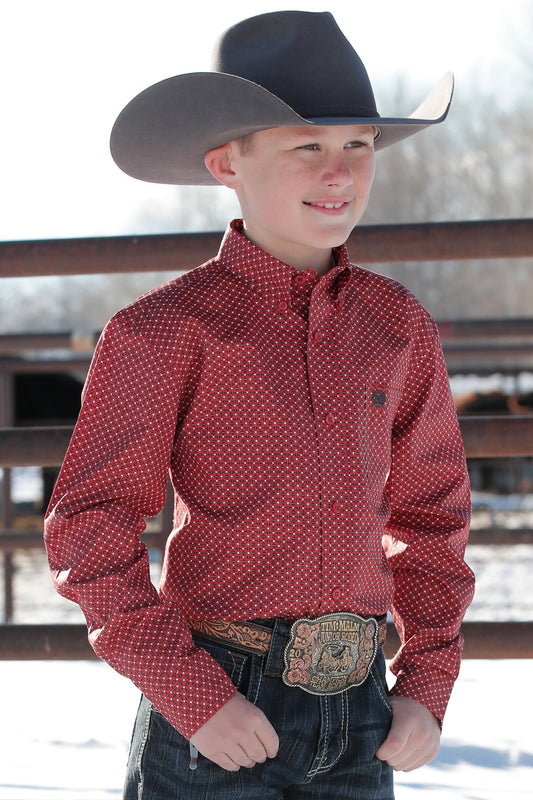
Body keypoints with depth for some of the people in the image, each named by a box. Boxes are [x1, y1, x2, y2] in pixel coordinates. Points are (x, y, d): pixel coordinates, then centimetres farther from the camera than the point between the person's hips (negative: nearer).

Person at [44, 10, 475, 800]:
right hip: (216, 720, -4)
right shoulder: (166, 330, -6)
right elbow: (90, 530, -7)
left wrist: (427, 687, 7)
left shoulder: (397, 326, 8)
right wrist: (192, 697, -14)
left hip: (358, 724, 4)